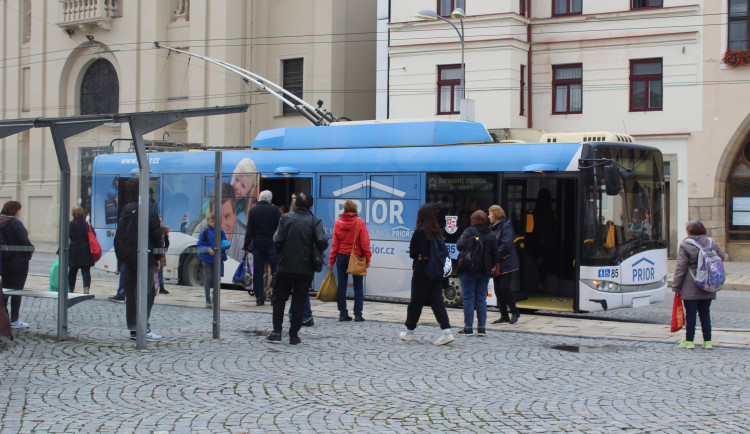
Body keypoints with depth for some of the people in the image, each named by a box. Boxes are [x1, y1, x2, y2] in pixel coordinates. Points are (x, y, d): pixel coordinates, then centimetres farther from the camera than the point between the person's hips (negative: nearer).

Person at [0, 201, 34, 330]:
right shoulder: (15, 223, -16)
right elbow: (25, 242, -20)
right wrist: (31, 249, 0)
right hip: (19, 260, -7)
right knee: (17, 290, 1)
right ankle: (14, 320, 3)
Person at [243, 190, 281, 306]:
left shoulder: (253, 210, 3)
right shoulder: (274, 209, -2)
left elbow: (249, 230, 2)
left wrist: (246, 246, 5)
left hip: (258, 244, 2)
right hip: (272, 244, -2)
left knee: (258, 273, 5)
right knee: (276, 271, 3)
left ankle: (259, 298, 2)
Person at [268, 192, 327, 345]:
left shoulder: (286, 218, -2)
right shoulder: (314, 221, -4)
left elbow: (277, 241, -8)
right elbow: (322, 241, -15)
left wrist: (282, 253, 10)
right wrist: (317, 253, 5)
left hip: (286, 266, 0)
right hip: (306, 268, 0)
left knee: (279, 298, 12)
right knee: (299, 301, 8)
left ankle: (277, 331, 4)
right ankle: (294, 335, 7)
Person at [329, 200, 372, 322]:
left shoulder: (338, 222, 1)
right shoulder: (360, 222, -6)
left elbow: (335, 243, 3)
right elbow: (365, 242, -7)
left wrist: (331, 260, 8)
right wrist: (367, 258, 0)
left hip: (342, 257, 2)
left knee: (341, 285, 7)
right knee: (358, 286, 4)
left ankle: (343, 313, 6)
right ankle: (358, 314, -1)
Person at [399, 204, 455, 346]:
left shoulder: (420, 232, -13)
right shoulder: (437, 231, 5)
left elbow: (413, 253, -10)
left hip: (422, 270, -5)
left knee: (416, 301, 6)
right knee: (437, 300, 4)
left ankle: (409, 331, 18)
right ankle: (447, 332, -7)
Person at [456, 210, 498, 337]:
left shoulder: (469, 231, -8)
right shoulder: (491, 235, 7)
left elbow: (460, 246, -18)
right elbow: (495, 255, 8)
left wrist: (460, 239, 4)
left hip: (469, 270, -4)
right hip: (484, 272, 4)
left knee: (468, 298, 0)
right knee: (481, 299, 9)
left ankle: (468, 328, 0)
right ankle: (482, 328, 8)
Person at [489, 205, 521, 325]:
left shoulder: (506, 226, -10)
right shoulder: (492, 227, 13)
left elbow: (506, 245, -19)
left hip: (506, 263, -8)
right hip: (496, 263, 8)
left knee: (504, 287, -11)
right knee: (497, 288, 6)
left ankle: (514, 312, 4)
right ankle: (504, 315, 12)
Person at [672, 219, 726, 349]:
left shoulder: (684, 245, -9)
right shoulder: (711, 243, 4)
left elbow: (680, 268, -10)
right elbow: (722, 257, 10)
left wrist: (676, 286, -6)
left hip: (690, 288, -4)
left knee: (690, 314, 2)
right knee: (705, 313, 12)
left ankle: (689, 341, 5)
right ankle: (707, 341, 12)